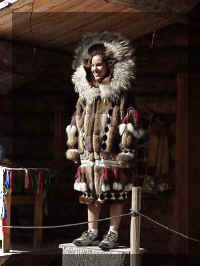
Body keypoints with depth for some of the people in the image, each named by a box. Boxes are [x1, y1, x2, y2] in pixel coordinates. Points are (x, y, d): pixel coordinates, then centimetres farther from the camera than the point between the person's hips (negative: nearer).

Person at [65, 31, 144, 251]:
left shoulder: (120, 92, -3)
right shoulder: (85, 92, 14)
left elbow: (129, 122, -7)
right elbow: (76, 121, 18)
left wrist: (126, 150, -12)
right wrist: (73, 147, 13)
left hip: (112, 153, -5)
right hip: (89, 152, 5)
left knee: (115, 195, 0)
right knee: (90, 192, 9)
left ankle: (113, 233, 10)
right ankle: (92, 231, 19)